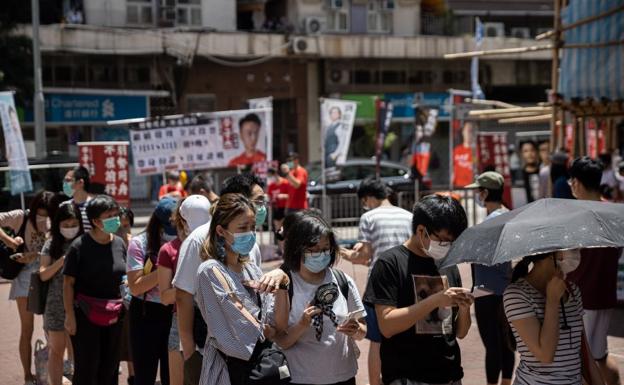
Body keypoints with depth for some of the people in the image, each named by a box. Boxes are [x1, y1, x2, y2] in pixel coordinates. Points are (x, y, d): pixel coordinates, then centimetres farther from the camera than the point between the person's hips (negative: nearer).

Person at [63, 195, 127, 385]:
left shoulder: (119, 243, 3)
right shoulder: (80, 246, -12)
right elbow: (68, 283, -10)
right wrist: (70, 315, -13)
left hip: (114, 315, 5)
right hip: (86, 314, -5)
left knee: (110, 366, 12)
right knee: (86, 367, -2)